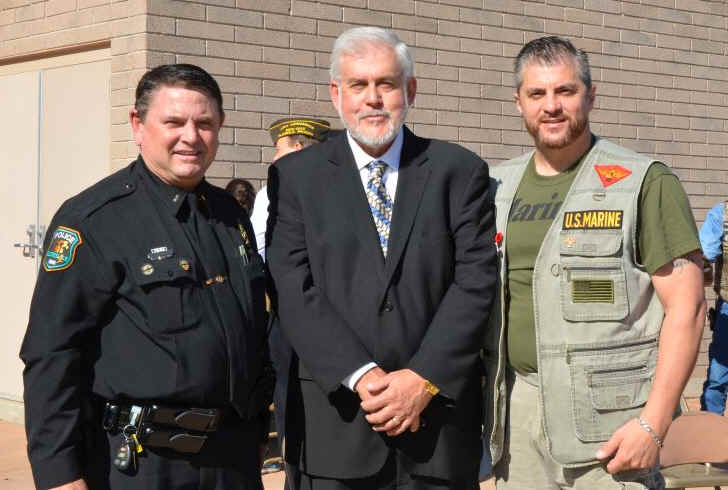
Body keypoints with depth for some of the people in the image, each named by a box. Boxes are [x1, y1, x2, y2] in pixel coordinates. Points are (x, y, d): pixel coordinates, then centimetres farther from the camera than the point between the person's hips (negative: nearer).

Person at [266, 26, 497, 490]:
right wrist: (362, 376, -14)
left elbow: (475, 281, -3)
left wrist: (424, 379, -12)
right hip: (336, 420, 0)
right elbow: (294, 290, -4)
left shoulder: (459, 171, 4)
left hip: (440, 413, 1)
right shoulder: (296, 176, 4)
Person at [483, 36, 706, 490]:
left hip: (607, 417, -4)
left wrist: (653, 423, -16)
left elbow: (686, 307, -9)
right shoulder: (499, 188, 11)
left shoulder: (645, 182, -5)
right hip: (516, 409, 5)